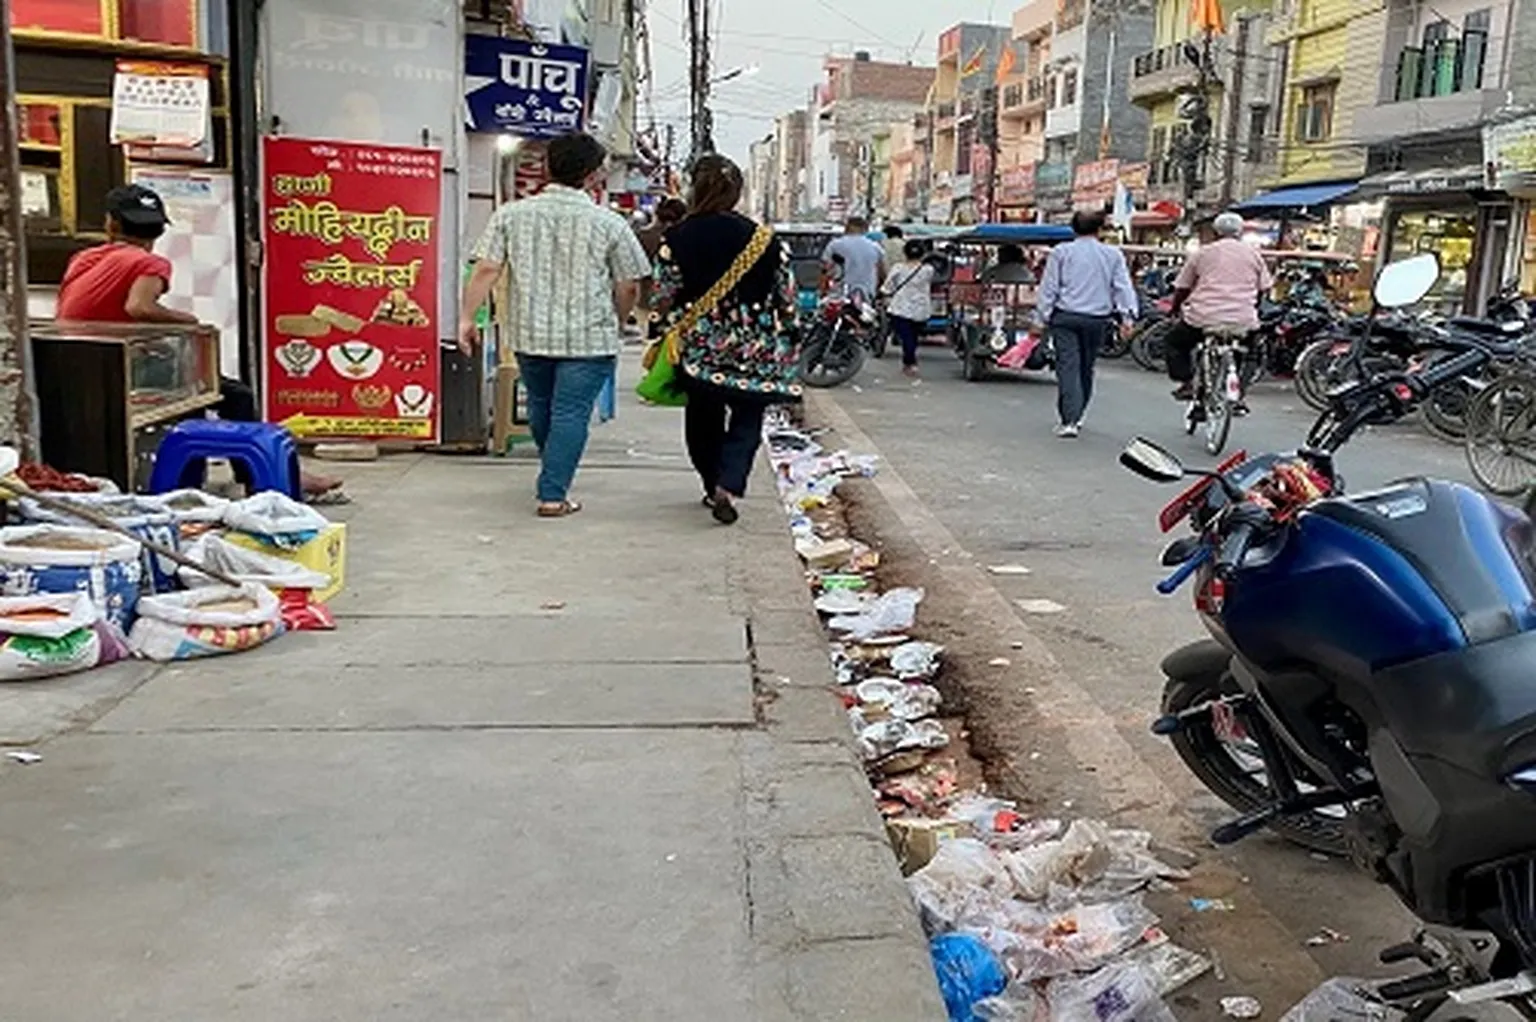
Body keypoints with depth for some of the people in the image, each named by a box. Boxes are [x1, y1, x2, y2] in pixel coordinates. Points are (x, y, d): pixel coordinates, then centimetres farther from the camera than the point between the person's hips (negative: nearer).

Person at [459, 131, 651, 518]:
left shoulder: (511, 214, 1)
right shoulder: (609, 224, -6)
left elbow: (485, 270, -5)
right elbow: (629, 287, -1)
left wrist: (467, 317, 0)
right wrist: (616, 323, 16)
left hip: (529, 333, 4)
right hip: (589, 337, -4)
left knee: (540, 408, 22)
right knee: (571, 413, 1)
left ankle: (554, 476, 42)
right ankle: (553, 495, -2)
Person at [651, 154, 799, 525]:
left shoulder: (676, 240, -7)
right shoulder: (765, 240, -4)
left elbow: (663, 300, -6)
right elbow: (787, 301, 0)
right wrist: (786, 347, 14)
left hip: (698, 347, 1)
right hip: (755, 350, 0)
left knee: (703, 418, 19)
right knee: (747, 419, 10)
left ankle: (714, 487, 28)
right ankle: (728, 487, -9)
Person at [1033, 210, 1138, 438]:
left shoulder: (1061, 252, 2)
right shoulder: (1113, 255, 8)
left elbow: (1048, 288, 1)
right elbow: (1123, 287, 1)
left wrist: (1041, 318, 4)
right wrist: (1127, 315, -3)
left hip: (1065, 317, -2)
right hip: (1098, 319, 2)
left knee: (1068, 367, -6)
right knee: (1086, 368, 15)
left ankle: (1069, 420, -16)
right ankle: (1075, 416, 25)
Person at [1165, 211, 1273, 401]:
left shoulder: (1202, 253, 10)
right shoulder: (1253, 253, 13)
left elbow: (1182, 287, 12)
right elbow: (1264, 288, 15)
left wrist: (1175, 309, 30)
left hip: (1205, 316, -2)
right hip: (1243, 321, 2)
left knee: (1174, 342, 22)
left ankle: (1187, 383, 8)